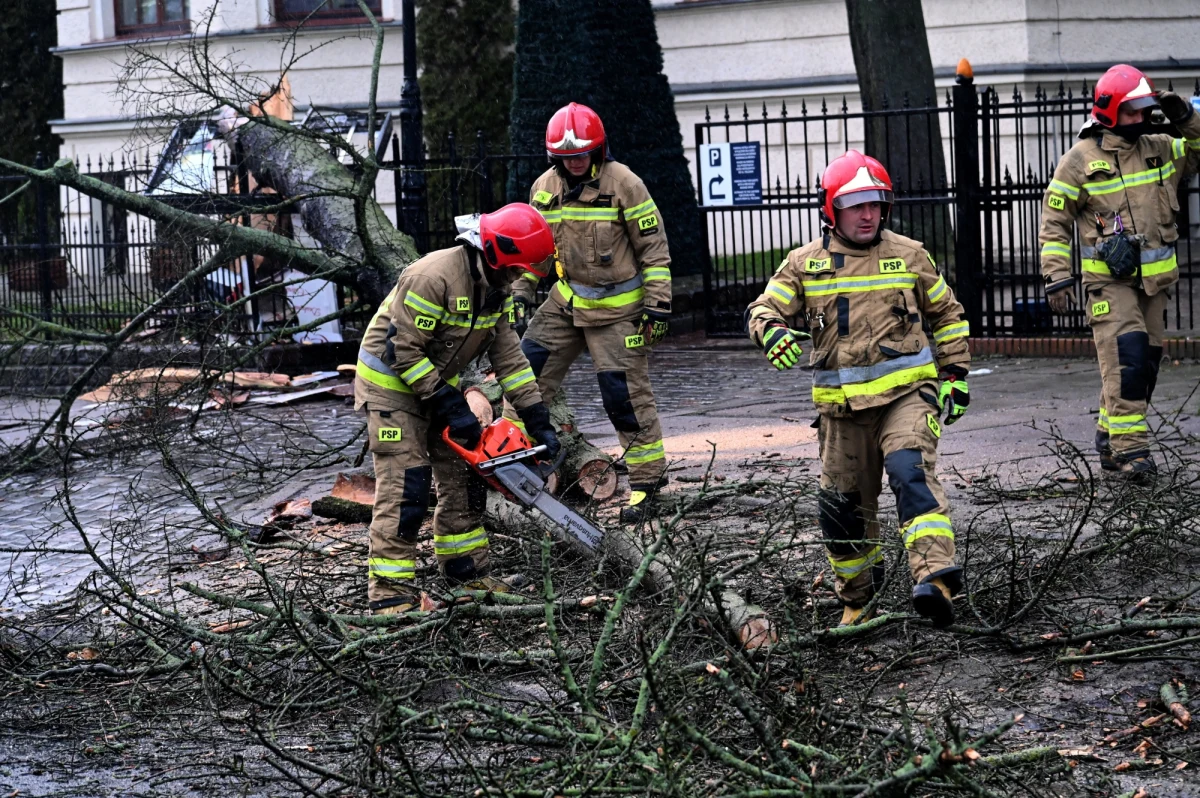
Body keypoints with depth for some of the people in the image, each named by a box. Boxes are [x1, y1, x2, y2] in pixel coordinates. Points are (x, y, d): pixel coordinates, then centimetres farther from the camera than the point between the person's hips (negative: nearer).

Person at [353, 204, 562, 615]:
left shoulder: (493, 287, 0)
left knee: (462, 476, 10)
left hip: (435, 382, 9)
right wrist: (449, 404, -25)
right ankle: (390, 593, -14)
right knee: (405, 486, -14)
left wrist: (538, 420, -4)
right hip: (390, 384, -9)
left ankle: (466, 569, 20)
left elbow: (508, 354, 2)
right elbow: (402, 350, -29)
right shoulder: (434, 278, -30)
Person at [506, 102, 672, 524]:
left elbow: (654, 248, -11)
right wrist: (520, 293, 7)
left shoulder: (623, 184, -14)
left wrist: (658, 305, -13)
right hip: (567, 301, 6)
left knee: (626, 392, -5)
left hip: (619, 308, -6)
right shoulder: (545, 189, 2)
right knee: (529, 368, -1)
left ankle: (647, 476, 5)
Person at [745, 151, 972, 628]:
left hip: (907, 393, -2)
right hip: (842, 406, 2)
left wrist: (955, 375, 12)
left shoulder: (909, 256, 7)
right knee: (843, 505, 8)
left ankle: (935, 577, -40)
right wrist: (772, 332, -20)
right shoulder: (805, 264, 5)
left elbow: (946, 316, 17)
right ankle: (857, 595, 31)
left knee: (911, 472, -27)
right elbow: (764, 309, 4)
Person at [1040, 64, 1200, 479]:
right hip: (1108, 280, -6)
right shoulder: (1080, 160, -5)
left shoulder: (1160, 149, 9)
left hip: (1154, 280, 6)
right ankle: (1129, 447, -16)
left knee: (1145, 363, 9)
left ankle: (1110, 442, 22)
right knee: (1126, 357, -18)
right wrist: (1057, 277, -8)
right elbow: (1055, 223, -2)